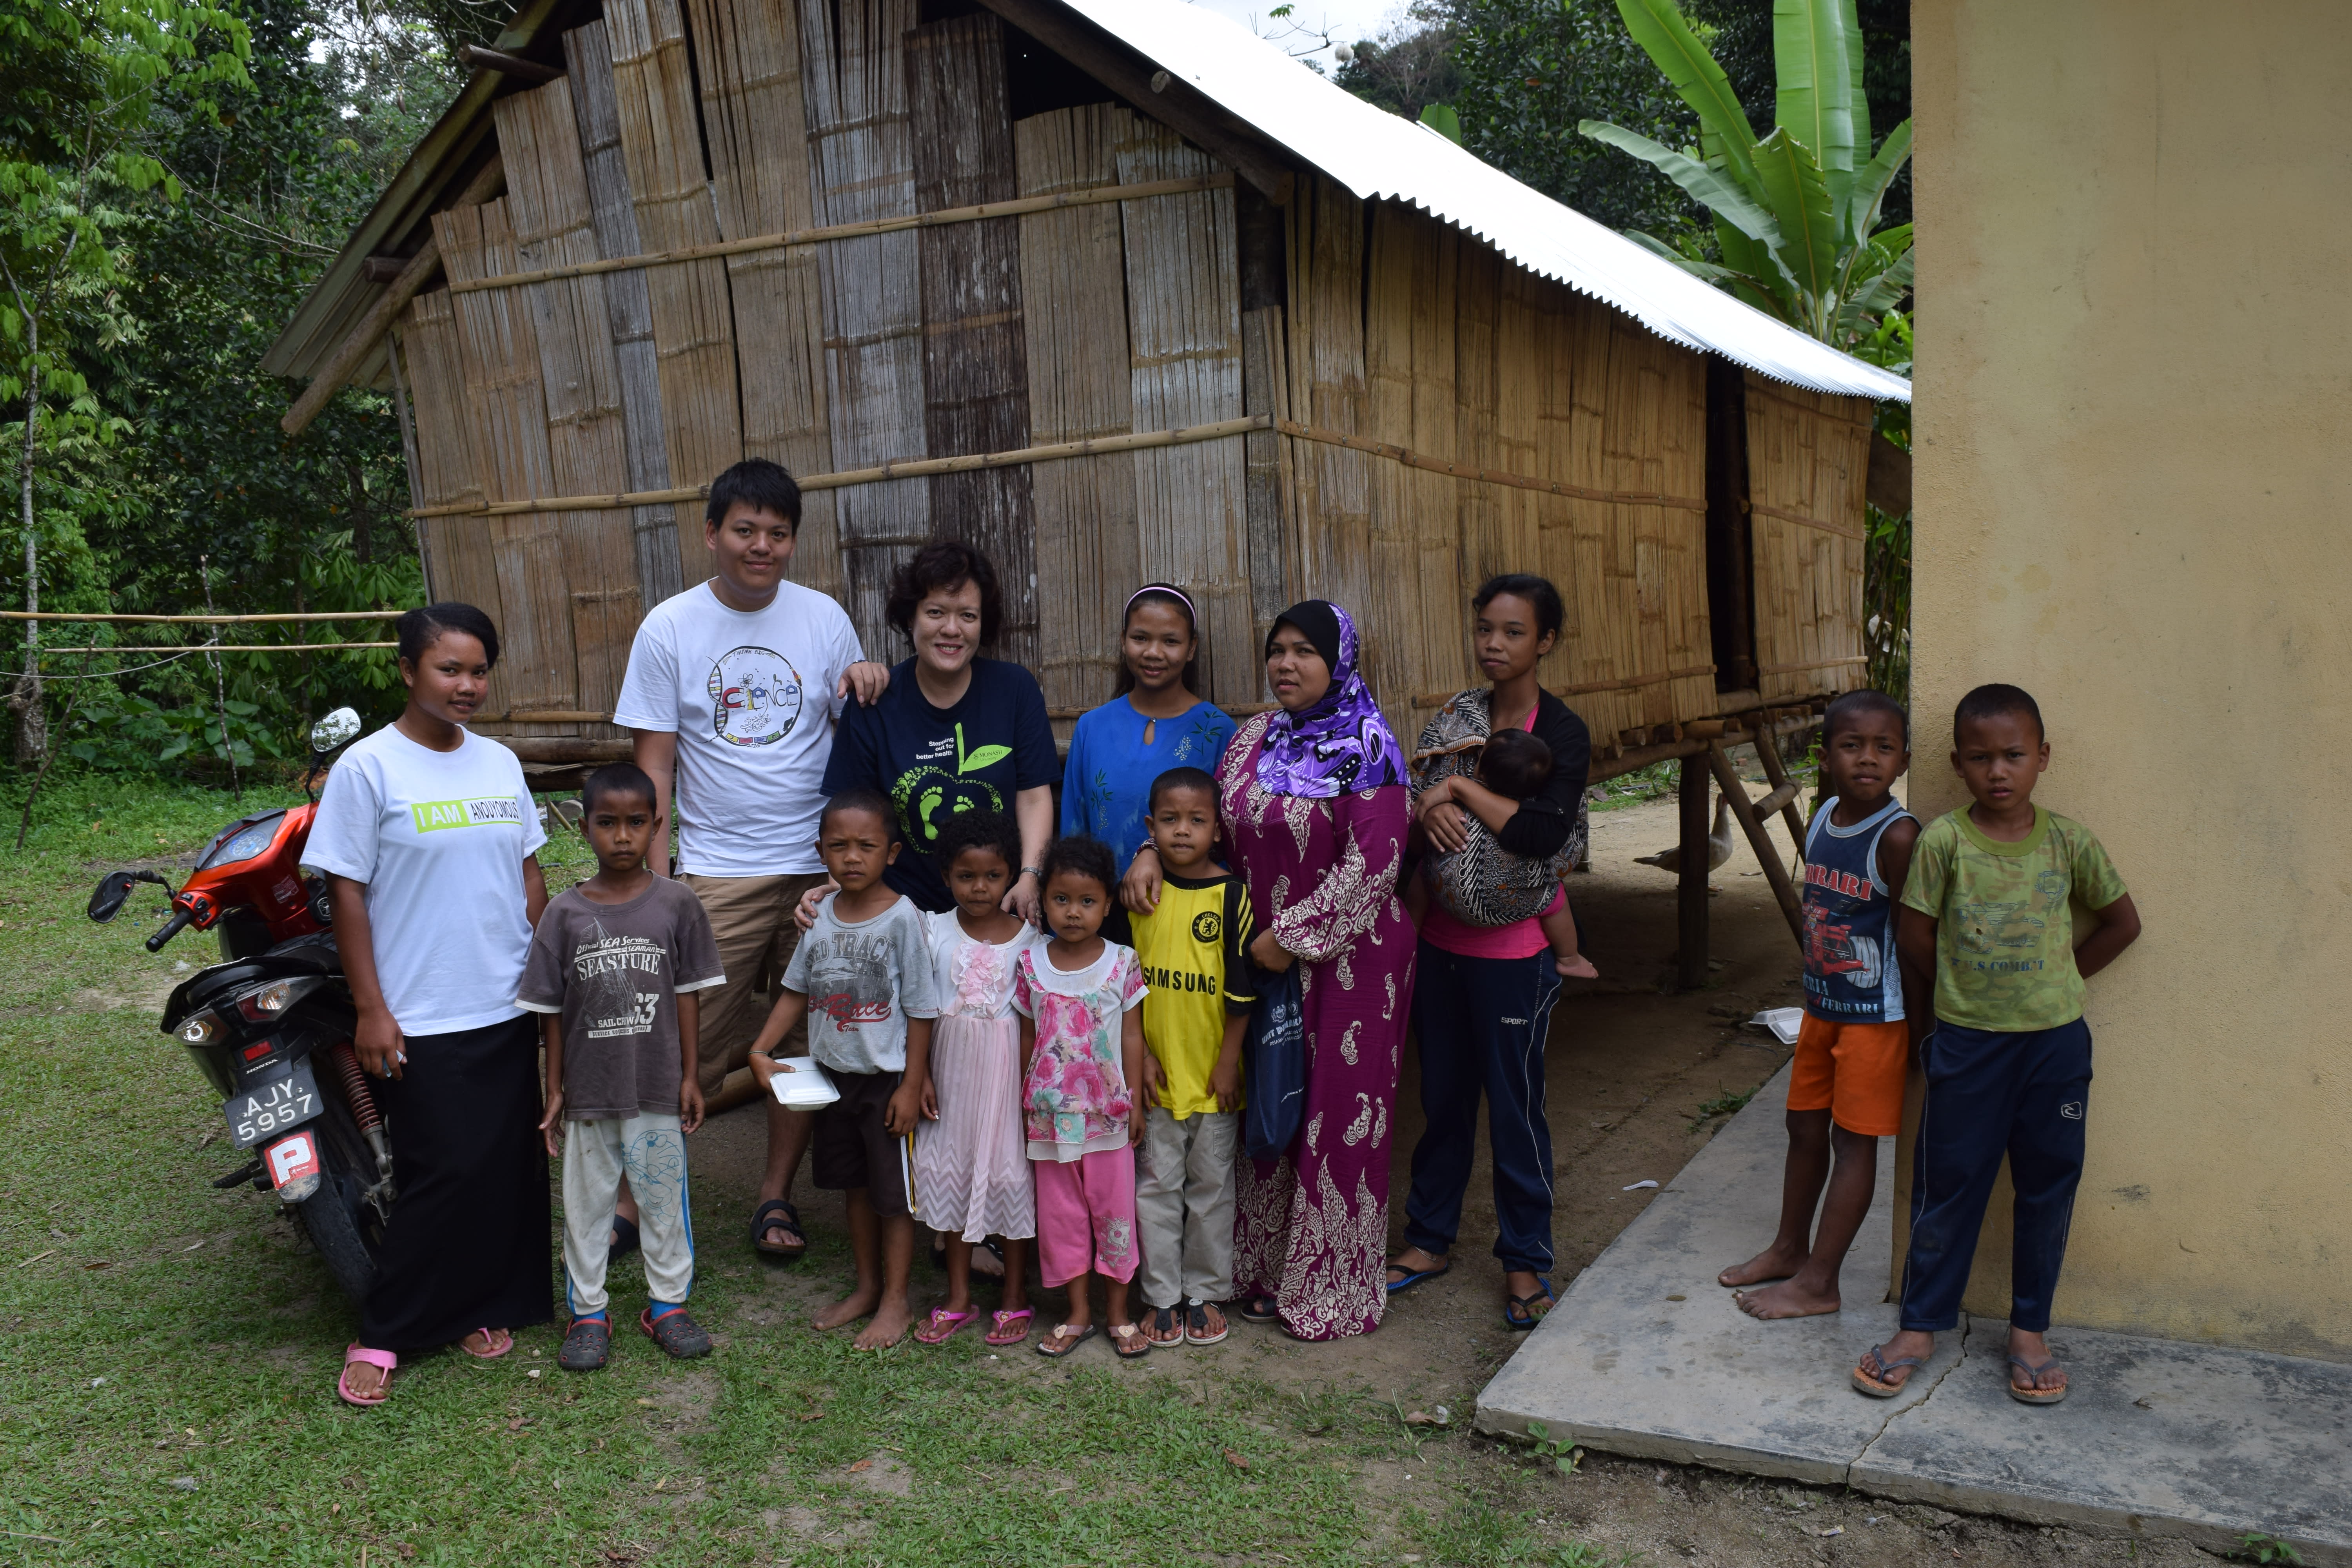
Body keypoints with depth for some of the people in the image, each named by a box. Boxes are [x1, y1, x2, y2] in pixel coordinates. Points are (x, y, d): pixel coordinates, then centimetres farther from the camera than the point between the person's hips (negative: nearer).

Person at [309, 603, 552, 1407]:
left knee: (510, 1167, 10)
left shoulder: (499, 762, 8)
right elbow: (347, 892, -8)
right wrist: (370, 1009, -11)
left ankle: (489, 1303, 27)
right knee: (447, 1174, -5)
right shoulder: (368, 767, -8)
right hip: (422, 1019, -5)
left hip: (509, 1008, 5)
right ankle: (381, 1334, 12)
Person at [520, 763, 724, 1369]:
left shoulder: (676, 904, -4)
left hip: (658, 1090, 0)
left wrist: (689, 1076, 0)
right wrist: (555, 1089, 1)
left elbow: (688, 994, 0)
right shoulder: (565, 913, -4)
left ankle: (667, 1303, 28)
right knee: (586, 1202, 12)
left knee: (664, 1198, 12)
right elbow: (552, 1008, 1)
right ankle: (587, 1312, 27)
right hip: (588, 1090, 1)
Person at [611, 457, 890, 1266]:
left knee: (805, 1044, 8)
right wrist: (654, 883, -5)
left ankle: (777, 1196, 23)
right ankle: (630, 1196, 14)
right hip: (717, 875, -2)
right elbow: (654, 768, 1)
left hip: (821, 865, 2)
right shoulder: (670, 627, 0)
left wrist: (864, 684, -9)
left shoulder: (823, 617, 5)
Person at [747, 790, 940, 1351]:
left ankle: (896, 1300, 20)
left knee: (894, 1192, 6)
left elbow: (920, 1009, -13)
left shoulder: (901, 917, -16)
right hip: (833, 1073, 6)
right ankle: (866, 1287, 34)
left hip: (887, 1077, -6)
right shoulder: (820, 913, 0)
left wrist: (913, 1085, -13)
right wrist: (762, 1050, 1)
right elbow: (797, 990, 10)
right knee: (856, 1185, 18)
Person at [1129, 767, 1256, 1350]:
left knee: (1211, 1184, 10)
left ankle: (1206, 1291, 25)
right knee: (1156, 1183, 8)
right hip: (1155, 1070, 2)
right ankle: (1162, 1296, 20)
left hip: (1213, 1071, -1)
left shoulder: (1231, 894, -7)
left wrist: (1229, 1061, -6)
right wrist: (1140, 1053, -3)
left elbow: (1242, 990, -4)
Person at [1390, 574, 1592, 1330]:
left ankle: (1524, 1260, 21)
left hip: (1515, 948, -5)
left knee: (1514, 1104, 4)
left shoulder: (1561, 732, -11)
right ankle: (1430, 1238, 30)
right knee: (1443, 1095, 16)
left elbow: (1542, 833, -25)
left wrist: (1459, 786, -18)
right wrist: (1428, 810, -18)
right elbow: (1405, 800, 4)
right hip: (1443, 935, 5)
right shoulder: (1455, 714, 6)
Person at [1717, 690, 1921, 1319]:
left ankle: (1818, 1283, 13)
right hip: (1821, 1006, 7)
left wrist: (1917, 1030, -13)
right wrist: (1814, 993, 14)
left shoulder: (1897, 836, -20)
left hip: (1875, 1015, -7)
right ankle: (1790, 1248, 37)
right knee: (1805, 1128, 18)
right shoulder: (1822, 819, 2)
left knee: (1853, 1142, 4)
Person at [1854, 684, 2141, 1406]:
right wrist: (1972, 988, 3)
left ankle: (2029, 1331, 27)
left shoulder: (2066, 839, -3)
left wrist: (2053, 981, 5)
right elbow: (1915, 939, -2)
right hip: (1967, 1045, -2)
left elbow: (2122, 922, 10)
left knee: (2047, 1189, 10)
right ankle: (1920, 1326, 21)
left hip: (2055, 1044, 2)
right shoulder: (1943, 840, -8)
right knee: (1948, 1188, 7)